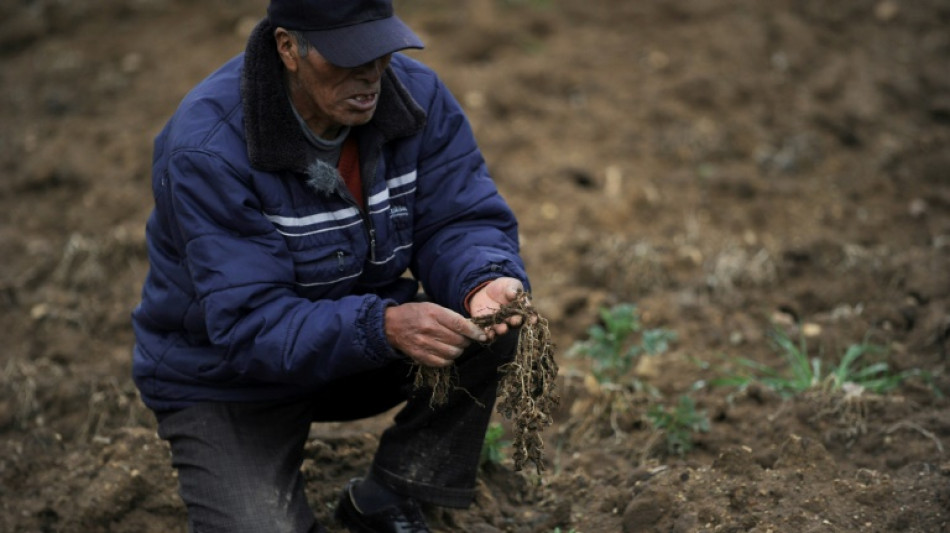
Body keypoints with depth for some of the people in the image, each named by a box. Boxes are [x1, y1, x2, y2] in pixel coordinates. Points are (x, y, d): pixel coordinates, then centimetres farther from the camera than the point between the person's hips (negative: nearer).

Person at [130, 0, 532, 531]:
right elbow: (249, 326, -32)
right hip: (228, 380, -5)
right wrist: (383, 327, -46)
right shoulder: (208, 149, -30)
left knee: (493, 326, -19)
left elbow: (462, 219, -11)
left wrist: (484, 282, -36)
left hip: (359, 341, 5)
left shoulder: (415, 93, -14)